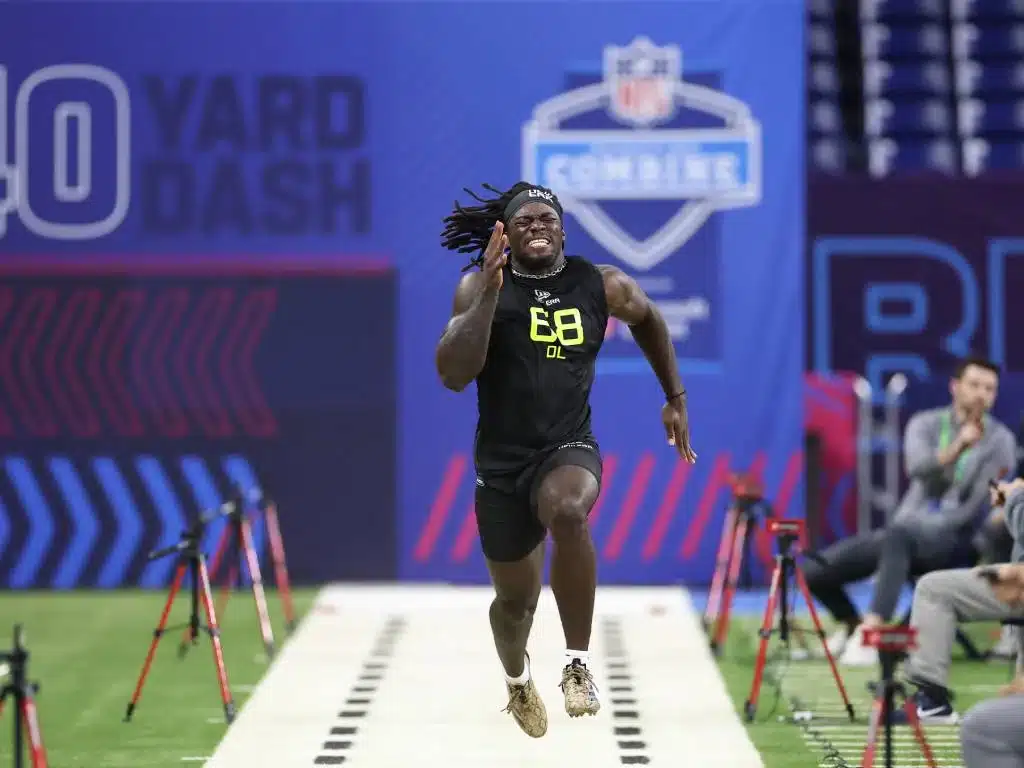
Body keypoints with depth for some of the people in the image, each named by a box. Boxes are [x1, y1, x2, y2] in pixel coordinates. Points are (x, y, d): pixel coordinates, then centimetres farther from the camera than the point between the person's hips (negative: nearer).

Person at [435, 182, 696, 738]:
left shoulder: (602, 286, -1)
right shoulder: (480, 285, -7)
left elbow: (647, 318, 22)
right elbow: (453, 375, -19)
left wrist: (676, 399, 21)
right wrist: (490, 292, -26)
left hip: (569, 450, -1)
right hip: (501, 462, 1)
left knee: (568, 511, -38)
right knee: (515, 597, 15)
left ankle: (578, 665, -25)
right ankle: (517, 680, 52)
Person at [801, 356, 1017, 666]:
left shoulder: (1000, 440, 1)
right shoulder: (925, 424, 8)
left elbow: (990, 501, -9)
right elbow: (916, 467, -14)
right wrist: (956, 448, -32)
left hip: (950, 537, -4)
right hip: (906, 529, 4)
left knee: (898, 536, -40)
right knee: (815, 569, -8)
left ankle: (870, 632, -48)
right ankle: (852, 625, 21)